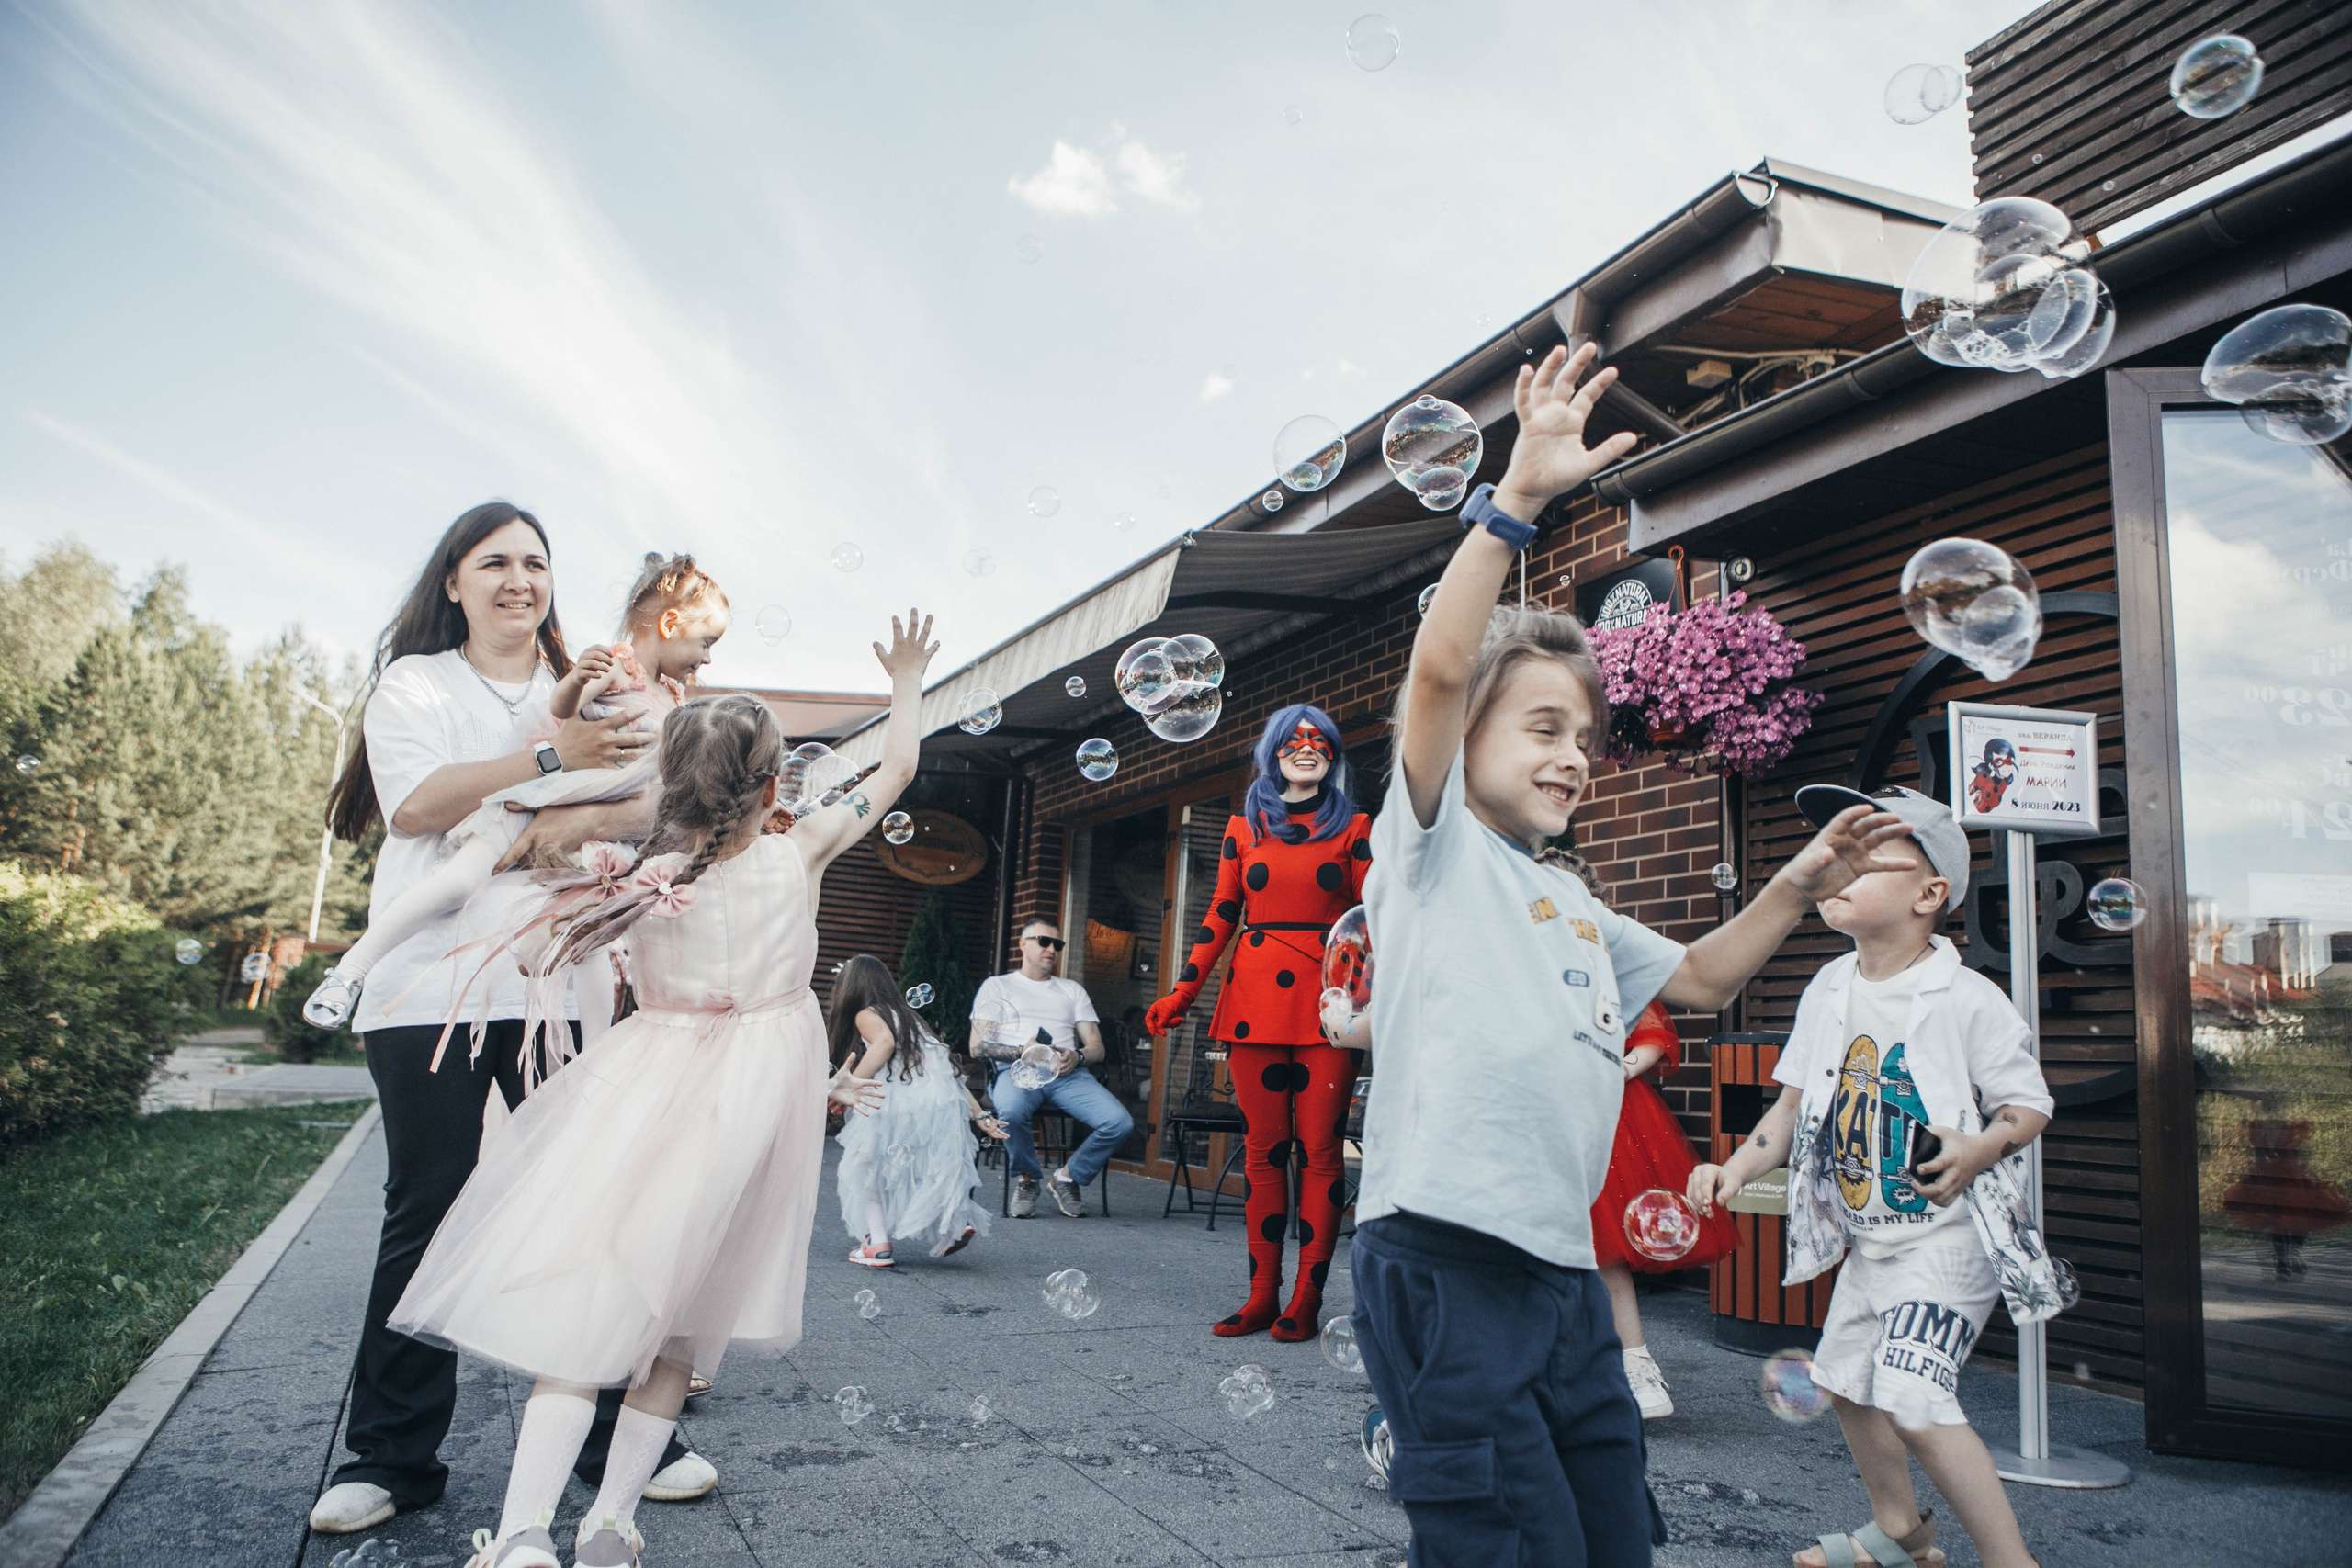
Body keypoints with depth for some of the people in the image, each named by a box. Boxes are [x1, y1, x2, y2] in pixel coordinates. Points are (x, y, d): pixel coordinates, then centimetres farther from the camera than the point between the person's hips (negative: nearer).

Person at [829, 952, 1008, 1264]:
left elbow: (885, 1042, -14)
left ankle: (877, 1242, 4)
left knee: (862, 1165, 14)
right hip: (946, 1109, 6)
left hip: (903, 1104, -6)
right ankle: (955, 1221, 9)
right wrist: (980, 1116, 25)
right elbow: (950, 1073, 26)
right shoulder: (908, 1015, 30)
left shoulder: (866, 1015, 11)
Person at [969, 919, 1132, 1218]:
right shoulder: (997, 986, 18)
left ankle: (1069, 1176, 1)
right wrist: (1022, 1052, -13)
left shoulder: (1072, 990, 28)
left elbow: (1097, 1047, 18)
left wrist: (1077, 1056, -7)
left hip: (1068, 1074, 3)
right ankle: (1027, 1179, -9)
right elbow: (978, 1047, 6)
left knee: (1120, 1123, -25)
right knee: (1011, 1112, -40)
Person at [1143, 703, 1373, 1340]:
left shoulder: (1354, 827, 10)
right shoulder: (1243, 826, 14)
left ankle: (1307, 1298, 5)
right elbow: (1220, 916, 13)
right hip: (1255, 995, 2)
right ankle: (1262, 1294, 10)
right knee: (1263, 1147, 3)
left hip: (1329, 996, -2)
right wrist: (1181, 993, 5)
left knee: (1320, 1148, -2)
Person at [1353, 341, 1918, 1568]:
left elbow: (1700, 977, 33)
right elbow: (1438, 668, -17)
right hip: (1445, 1265, -8)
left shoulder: (1570, 904, 22)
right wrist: (1517, 496, -23)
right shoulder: (1434, 846, -1)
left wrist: (1798, 886, 18)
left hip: (1563, 1271, 9)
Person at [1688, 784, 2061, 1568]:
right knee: (1845, 1379, 18)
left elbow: (2031, 1104, -10)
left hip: (1949, 1234, -7)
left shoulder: (1966, 999, -16)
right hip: (1867, 1237, 8)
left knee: (1913, 1397, -18)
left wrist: (1980, 1150, -30)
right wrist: (1735, 1169, -3)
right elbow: (1794, 1105, 8)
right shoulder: (1828, 989, 2)